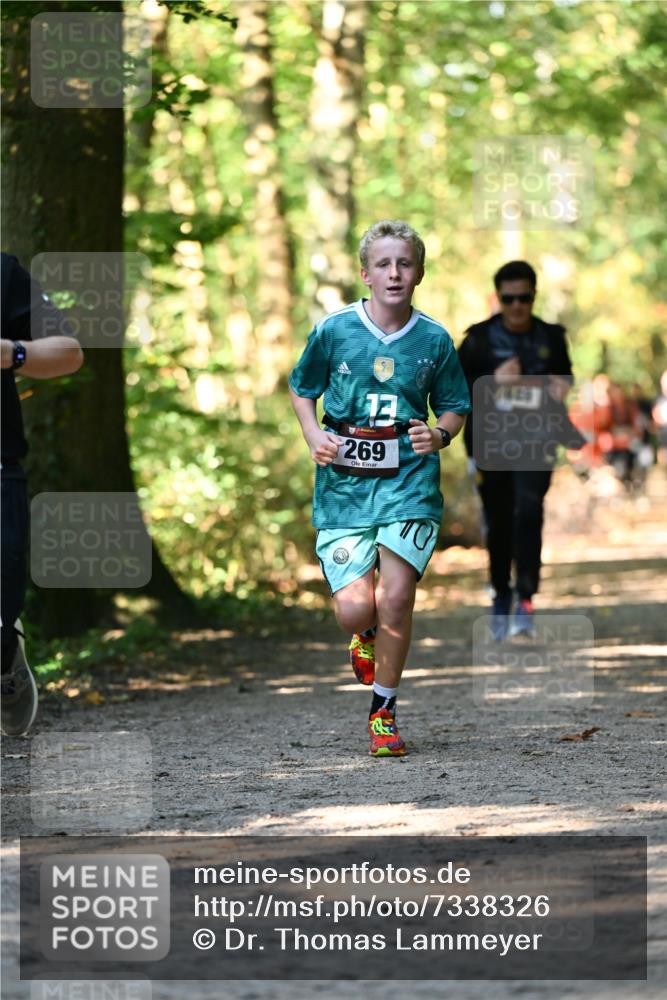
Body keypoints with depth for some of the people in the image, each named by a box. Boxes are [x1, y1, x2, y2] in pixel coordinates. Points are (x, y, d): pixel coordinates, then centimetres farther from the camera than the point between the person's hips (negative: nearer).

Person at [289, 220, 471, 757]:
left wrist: (439, 435, -8)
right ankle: (367, 634, 31)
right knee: (354, 607, -10)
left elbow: (454, 406, 13)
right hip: (343, 485, 0)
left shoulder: (434, 340, 1)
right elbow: (302, 389, 13)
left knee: (395, 598, -11)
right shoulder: (334, 329, -2)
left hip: (409, 482, 0)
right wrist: (314, 436, -4)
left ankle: (383, 712, 9)